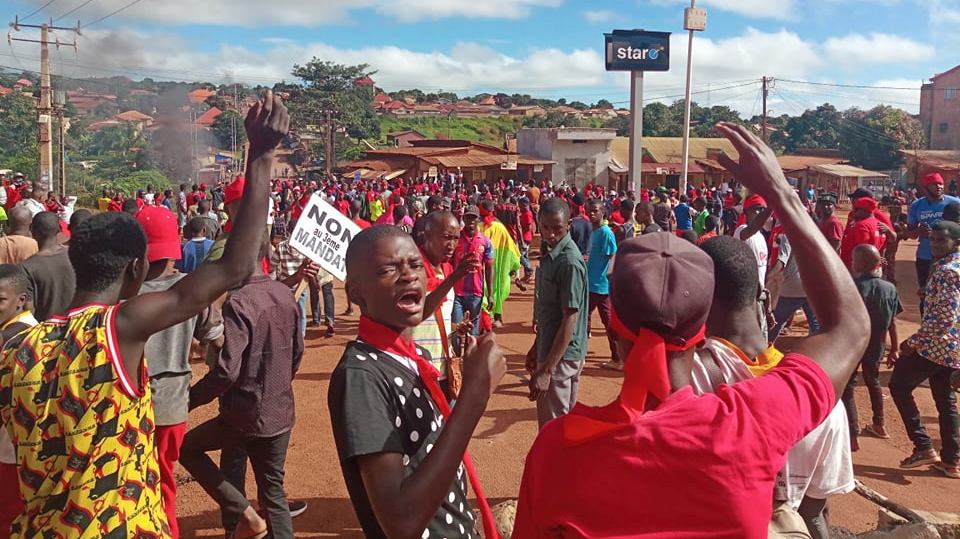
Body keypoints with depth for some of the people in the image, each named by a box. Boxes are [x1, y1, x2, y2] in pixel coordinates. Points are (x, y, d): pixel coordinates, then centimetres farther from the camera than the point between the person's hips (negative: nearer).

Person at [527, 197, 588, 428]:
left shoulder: (570, 262, -20)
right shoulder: (550, 255, 8)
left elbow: (570, 319, -22)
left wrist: (547, 370, -23)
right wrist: (536, 347, 20)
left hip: (562, 356, -9)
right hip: (550, 348, 9)